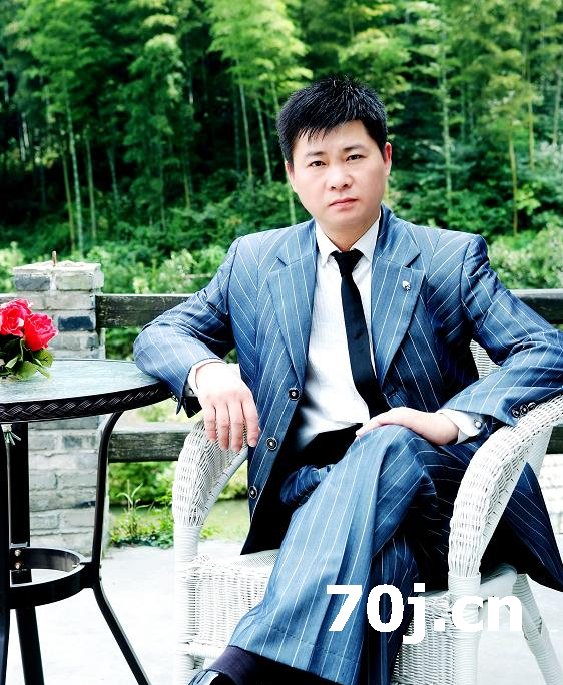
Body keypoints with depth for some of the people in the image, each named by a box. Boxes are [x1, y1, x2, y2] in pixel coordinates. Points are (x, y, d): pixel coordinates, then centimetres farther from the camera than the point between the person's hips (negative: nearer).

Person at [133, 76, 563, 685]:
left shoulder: (451, 258, 10)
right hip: (307, 484, 1)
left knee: (386, 447, -38)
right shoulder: (255, 261, 17)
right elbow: (158, 334, 17)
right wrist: (206, 371, -10)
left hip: (429, 473, -1)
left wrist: (452, 421, -20)